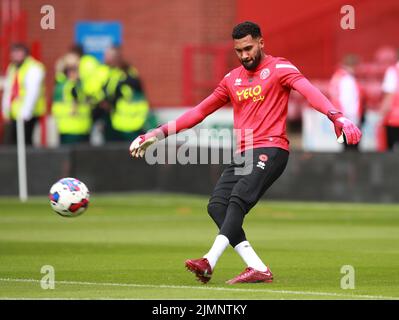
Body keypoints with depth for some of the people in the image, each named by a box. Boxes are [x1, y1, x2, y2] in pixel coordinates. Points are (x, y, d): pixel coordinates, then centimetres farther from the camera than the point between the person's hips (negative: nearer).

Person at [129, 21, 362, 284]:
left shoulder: (279, 68, 0)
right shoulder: (233, 79, 20)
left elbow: (309, 91, -18)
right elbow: (200, 111, 26)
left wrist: (337, 117, -36)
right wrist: (160, 133, 21)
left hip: (271, 150, -7)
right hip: (242, 154, 7)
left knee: (239, 198, -26)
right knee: (217, 205, -10)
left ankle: (210, 262, -37)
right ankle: (258, 269, -17)